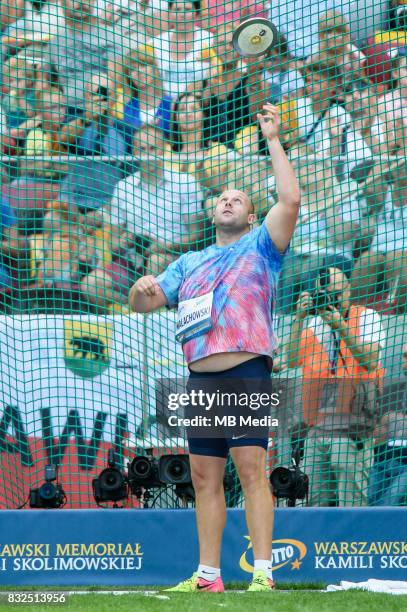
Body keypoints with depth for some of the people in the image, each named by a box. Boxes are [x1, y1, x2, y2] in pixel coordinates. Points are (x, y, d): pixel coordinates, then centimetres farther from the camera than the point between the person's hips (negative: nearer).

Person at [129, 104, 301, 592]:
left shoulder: (261, 246, 10)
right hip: (200, 377, 6)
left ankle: (262, 573, -17)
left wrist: (273, 141, -6)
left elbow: (290, 200, -6)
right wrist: (142, 289, 0)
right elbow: (143, 304, 24)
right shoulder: (190, 263, 25)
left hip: (246, 373, -6)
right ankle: (208, 575, 10)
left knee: (251, 466, -14)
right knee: (205, 476, 6)